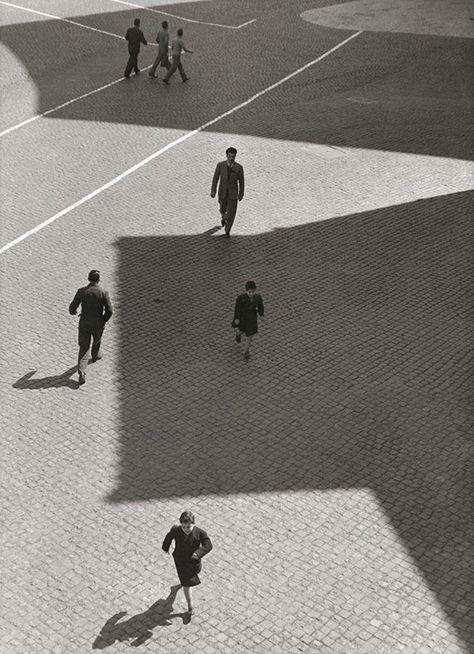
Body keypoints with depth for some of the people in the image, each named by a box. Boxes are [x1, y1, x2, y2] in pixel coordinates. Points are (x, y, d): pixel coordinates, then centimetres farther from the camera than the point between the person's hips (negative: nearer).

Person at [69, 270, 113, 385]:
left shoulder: (81, 291, -12)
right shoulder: (103, 292, -15)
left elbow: (72, 307, -8)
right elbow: (109, 311, -17)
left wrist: (73, 312, 18)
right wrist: (104, 320, 4)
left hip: (84, 323, 0)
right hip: (98, 324, 0)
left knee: (83, 348, 6)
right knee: (97, 339, 32)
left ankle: (81, 373, -8)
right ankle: (95, 355, 60)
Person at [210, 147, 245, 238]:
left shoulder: (239, 167, -14)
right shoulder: (220, 165, -13)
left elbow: (241, 182, -4)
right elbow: (215, 178, -7)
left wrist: (241, 194, 2)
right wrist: (213, 191, -14)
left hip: (233, 193, -1)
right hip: (222, 191, 1)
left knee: (231, 213, -2)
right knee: (223, 209, 22)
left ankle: (227, 231, 19)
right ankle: (223, 216, 59)